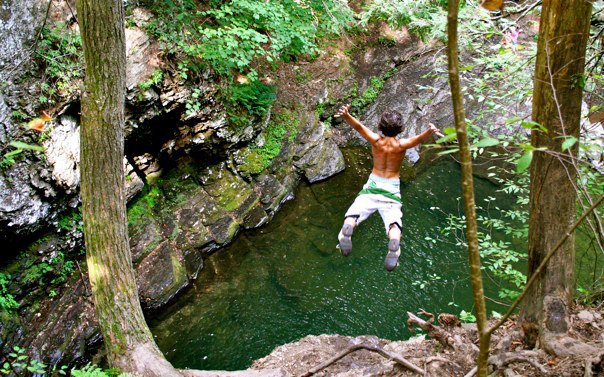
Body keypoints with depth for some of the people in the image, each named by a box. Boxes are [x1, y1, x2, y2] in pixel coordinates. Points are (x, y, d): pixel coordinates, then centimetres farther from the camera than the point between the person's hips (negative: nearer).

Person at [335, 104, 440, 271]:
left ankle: (347, 229, -46)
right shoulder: (401, 145, -4)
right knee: (394, 222, -16)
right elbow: (419, 139, -21)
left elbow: (359, 127, -16)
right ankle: (394, 245, -50)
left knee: (352, 214, -10)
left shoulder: (376, 140, -2)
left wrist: (346, 115, -32)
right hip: (392, 190, 0)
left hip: (372, 187, 1)